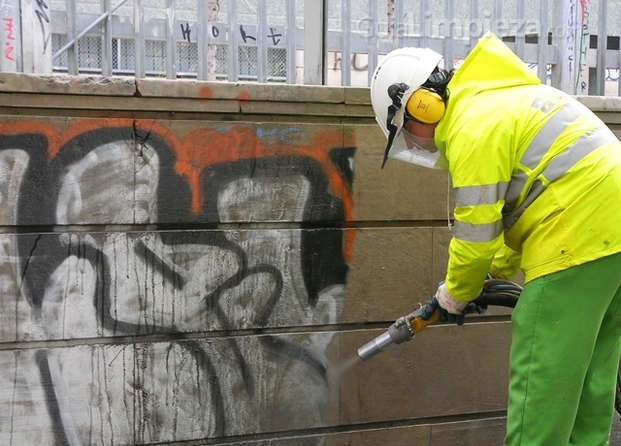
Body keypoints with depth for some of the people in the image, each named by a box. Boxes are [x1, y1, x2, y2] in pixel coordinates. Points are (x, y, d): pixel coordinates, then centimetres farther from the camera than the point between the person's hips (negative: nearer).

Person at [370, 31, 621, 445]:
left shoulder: (473, 130, -13)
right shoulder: (497, 98, 18)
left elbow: (476, 235, -11)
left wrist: (456, 293, 6)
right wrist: (501, 270, 22)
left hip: (579, 239, -10)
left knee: (542, 375, -5)